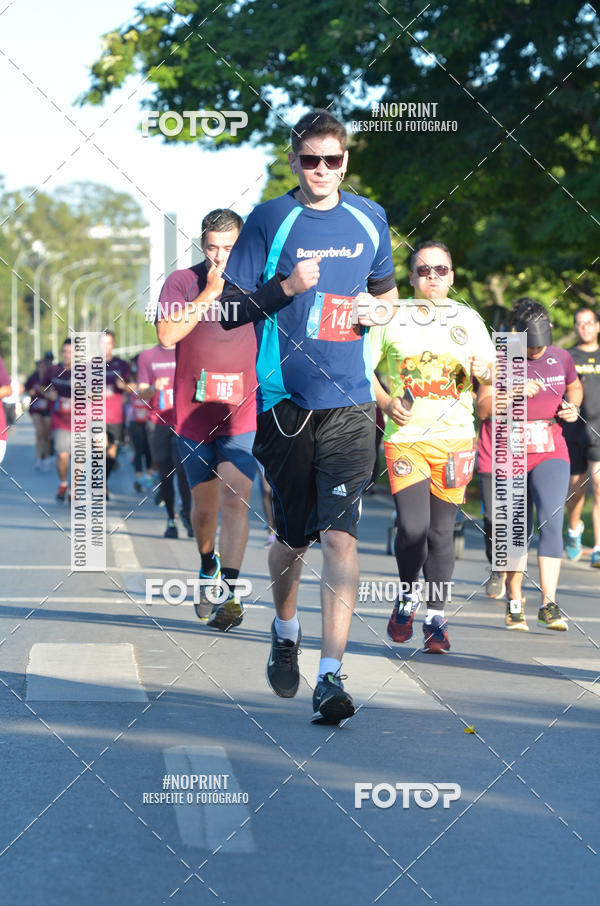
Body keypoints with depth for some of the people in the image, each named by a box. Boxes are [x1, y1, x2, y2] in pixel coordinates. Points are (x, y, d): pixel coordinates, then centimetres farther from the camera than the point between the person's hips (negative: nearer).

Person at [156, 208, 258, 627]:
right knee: (204, 506, 12)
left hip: (243, 414, -1)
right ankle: (208, 570, 40)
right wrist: (210, 292, -18)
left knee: (234, 498, -16)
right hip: (194, 415, 1)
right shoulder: (182, 282, -1)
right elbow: (167, 335, -16)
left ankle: (231, 593, -17)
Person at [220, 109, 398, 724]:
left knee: (339, 535, -10)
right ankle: (285, 632, 40)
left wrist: (377, 307, 2)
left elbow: (386, 287, 25)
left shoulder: (369, 219, 9)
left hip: (350, 403, 1)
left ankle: (331, 677, -9)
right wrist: (286, 287, -16)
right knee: (293, 535, 10)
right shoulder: (268, 221, 0)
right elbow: (229, 310, -1)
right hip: (284, 399, -1)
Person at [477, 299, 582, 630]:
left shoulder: (560, 357, 4)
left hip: (551, 452, 1)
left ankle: (549, 604, -20)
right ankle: (514, 601, 24)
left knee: (551, 522, -17)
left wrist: (572, 407, 2)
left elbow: (575, 388, 24)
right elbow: (483, 409, -11)